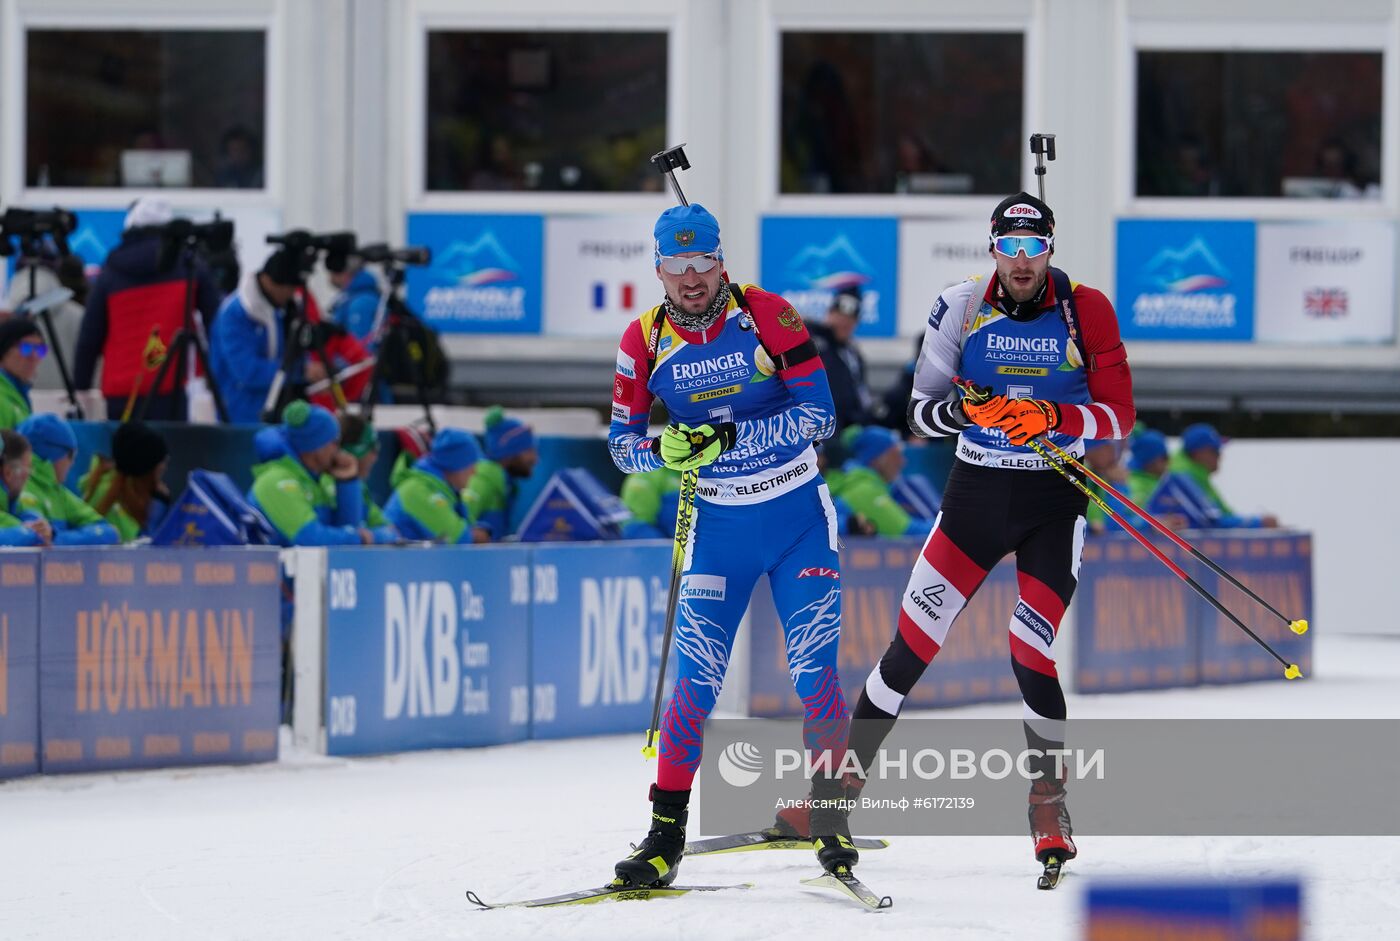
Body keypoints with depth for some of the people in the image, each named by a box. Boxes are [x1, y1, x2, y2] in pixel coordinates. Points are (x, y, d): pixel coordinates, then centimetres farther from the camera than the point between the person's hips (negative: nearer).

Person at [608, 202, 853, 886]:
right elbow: (622, 441, 2)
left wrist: (729, 436, -26)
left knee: (815, 676, -8)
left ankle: (830, 821, 6)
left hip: (798, 519, -2)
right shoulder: (644, 341, -3)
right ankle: (666, 835, 0)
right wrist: (663, 448, -21)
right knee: (694, 681, -6)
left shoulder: (766, 316, -11)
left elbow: (819, 414, -15)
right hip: (716, 524, 2)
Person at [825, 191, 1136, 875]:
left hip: (1054, 499, -2)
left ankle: (1049, 798, 6)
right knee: (915, 635, -2)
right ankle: (847, 770, 10)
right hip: (976, 489, 2)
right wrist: (963, 410, -22)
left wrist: (1052, 418, -24)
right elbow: (920, 412, 0)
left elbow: (1119, 415, -7)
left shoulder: (1085, 311, -7)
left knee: (1030, 648, -12)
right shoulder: (961, 309, -3)